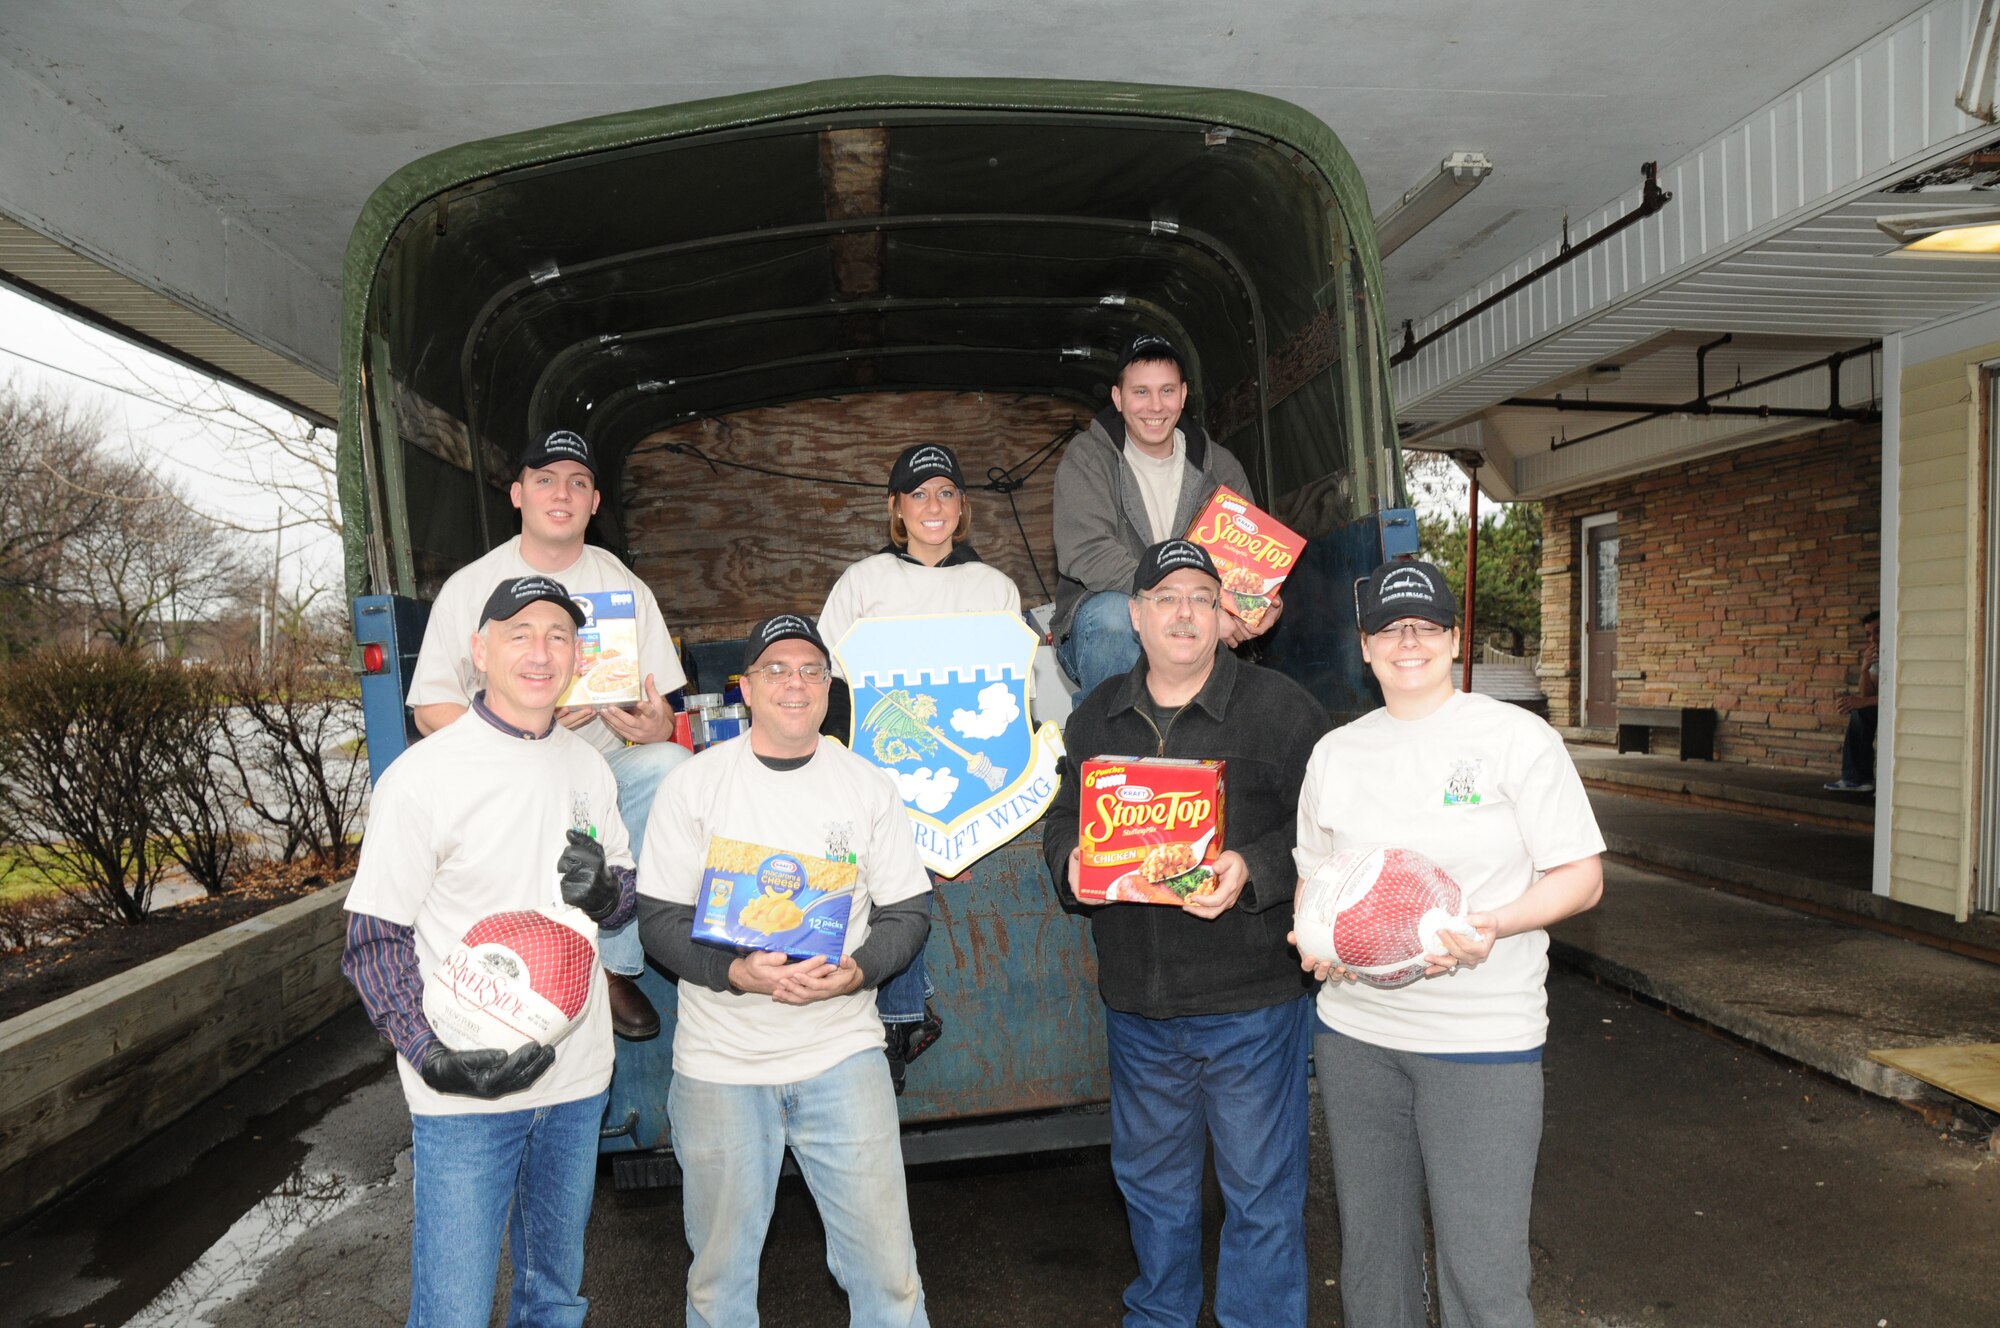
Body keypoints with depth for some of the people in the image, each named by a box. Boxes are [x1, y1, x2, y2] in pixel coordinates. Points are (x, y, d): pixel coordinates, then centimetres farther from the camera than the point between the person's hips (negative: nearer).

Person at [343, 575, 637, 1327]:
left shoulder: (590, 767, 5)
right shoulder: (422, 778, -12)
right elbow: (374, 943, -10)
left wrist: (605, 892, -10)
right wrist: (436, 1058, -23)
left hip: (577, 1079, 5)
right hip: (463, 1095, -5)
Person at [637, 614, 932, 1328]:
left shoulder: (870, 786, 3)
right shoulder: (693, 785, -2)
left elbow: (909, 912, 5)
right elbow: (660, 920, -3)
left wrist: (855, 971, -15)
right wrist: (737, 971, -20)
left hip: (843, 1054, 1)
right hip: (720, 1063, 0)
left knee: (887, 1270, 4)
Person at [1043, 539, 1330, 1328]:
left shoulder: (1280, 709, -6)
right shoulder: (1095, 718, 8)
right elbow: (1061, 818, 16)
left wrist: (1253, 872, -22)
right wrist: (1071, 858, -6)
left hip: (1251, 1003, -4)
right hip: (1136, 1003, 5)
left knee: (1260, 1189, 7)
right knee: (1150, 1177, 21)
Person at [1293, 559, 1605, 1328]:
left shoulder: (1516, 738, -4)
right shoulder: (1335, 751, 8)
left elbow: (1581, 877, -5)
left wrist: (1493, 926, -22)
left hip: (1482, 1038, -4)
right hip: (1353, 1030, 4)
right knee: (1370, 1253, 16)